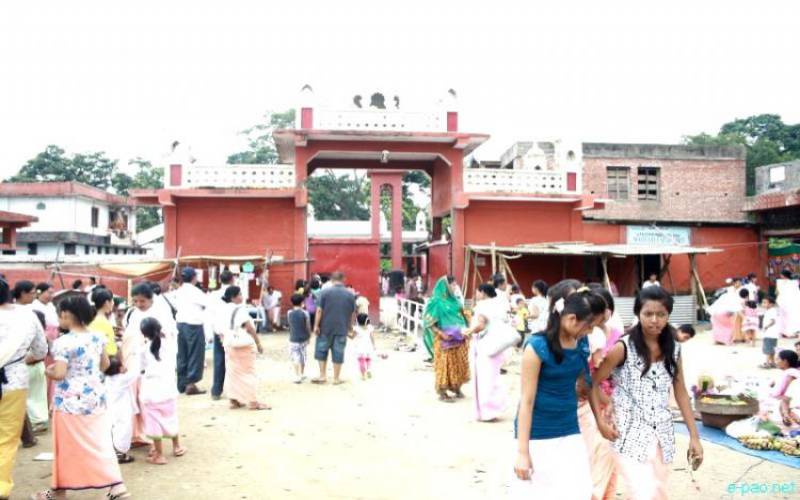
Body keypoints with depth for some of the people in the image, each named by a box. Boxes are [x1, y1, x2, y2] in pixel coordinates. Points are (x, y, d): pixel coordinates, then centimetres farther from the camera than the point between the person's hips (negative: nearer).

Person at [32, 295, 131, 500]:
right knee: (100, 442, 8)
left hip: (70, 401, -5)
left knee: (67, 446, 10)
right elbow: (105, 364, 12)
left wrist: (47, 370, -2)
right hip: (96, 397, 6)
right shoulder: (98, 337, 3)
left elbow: (59, 374, -22)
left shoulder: (63, 342, -17)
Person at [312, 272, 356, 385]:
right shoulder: (350, 295, 1)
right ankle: (336, 378, 13)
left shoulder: (325, 292, -5)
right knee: (338, 353, 7)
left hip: (326, 328, -1)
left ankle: (323, 376, 14)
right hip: (342, 329, 1)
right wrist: (350, 326, 16)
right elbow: (353, 313, 5)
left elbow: (319, 310, -9)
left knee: (322, 350, 13)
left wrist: (316, 325, -4)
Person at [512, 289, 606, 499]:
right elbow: (527, 401, -17)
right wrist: (522, 452, -17)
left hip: (569, 434, 6)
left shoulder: (581, 343, 0)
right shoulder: (537, 346, -19)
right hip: (537, 438, -5)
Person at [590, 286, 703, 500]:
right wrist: (600, 421, -12)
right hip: (631, 433, -5)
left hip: (662, 433, 5)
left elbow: (681, 393, 10)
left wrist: (694, 436, 8)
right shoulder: (623, 347, -11)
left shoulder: (673, 349, 3)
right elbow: (593, 382, -5)